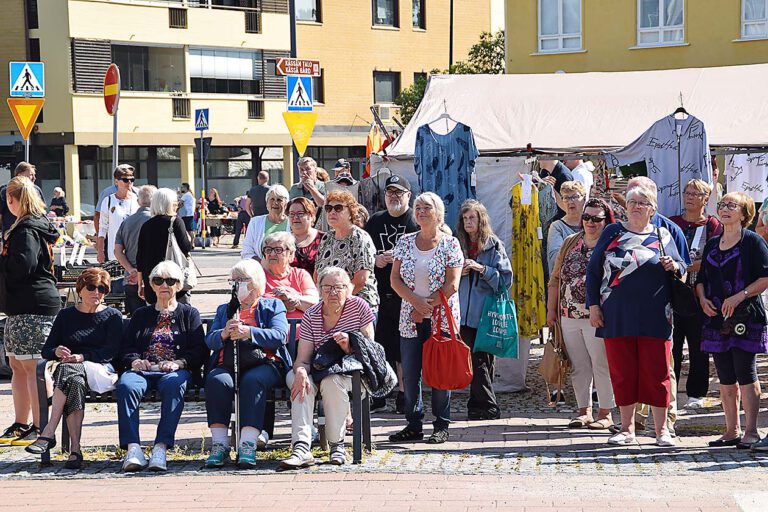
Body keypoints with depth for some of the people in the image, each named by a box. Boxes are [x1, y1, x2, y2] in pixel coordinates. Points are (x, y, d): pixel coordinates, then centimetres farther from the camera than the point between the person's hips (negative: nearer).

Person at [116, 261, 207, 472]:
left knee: (174, 385, -39)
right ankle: (133, 448, -42)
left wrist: (178, 363, -11)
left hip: (176, 370, -2)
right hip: (143, 369, 2)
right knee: (126, 384, -34)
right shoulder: (141, 315, 29)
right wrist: (134, 360, -6)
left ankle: (161, 447, -47)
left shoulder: (189, 314, 21)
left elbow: (200, 350, 8)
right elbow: (125, 347, 18)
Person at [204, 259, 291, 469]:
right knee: (216, 380, -31)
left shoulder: (273, 306, 18)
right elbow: (210, 340, 13)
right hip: (228, 365, 3)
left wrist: (248, 332, -18)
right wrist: (224, 333, -10)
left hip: (263, 364, -3)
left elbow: (279, 336, -3)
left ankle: (248, 445, -41)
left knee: (252, 381, -36)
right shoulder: (224, 309, 29)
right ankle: (219, 445, -33)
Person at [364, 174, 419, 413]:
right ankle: (378, 393, 13)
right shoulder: (375, 221, 16)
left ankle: (404, 394, 6)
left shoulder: (417, 222, 2)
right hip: (379, 293, 4)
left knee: (404, 347, -2)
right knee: (379, 343, 4)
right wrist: (375, 260, -1)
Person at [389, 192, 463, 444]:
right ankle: (413, 425, 13)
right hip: (410, 319, 4)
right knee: (409, 373, 4)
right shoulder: (405, 242, 7)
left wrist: (427, 307, -13)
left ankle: (441, 426, 9)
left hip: (441, 318, -4)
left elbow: (451, 285, -9)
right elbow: (395, 279, 3)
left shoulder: (450, 244, -3)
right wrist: (416, 301, -12)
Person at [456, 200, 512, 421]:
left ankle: (477, 405, 4)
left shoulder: (494, 246, 1)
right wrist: (459, 273, -1)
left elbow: (506, 278, -5)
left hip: (486, 312, -4)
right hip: (465, 312, 4)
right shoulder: (459, 246, 13)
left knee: (482, 360, -2)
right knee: (475, 360, 2)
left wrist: (481, 268, -14)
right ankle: (489, 408, 8)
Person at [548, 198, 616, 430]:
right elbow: (556, 278, 16)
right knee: (578, 366, 10)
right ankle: (584, 411, 20)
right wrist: (551, 309, 12)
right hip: (569, 316, 5)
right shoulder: (570, 243, 12)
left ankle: (605, 413, 8)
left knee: (601, 365, -1)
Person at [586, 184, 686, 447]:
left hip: (654, 316, 0)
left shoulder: (662, 235, 9)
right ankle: (627, 429, 15)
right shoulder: (612, 233, 9)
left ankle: (661, 429, 8)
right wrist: (593, 305, 1)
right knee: (622, 372, 4)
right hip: (617, 316, 1)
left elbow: (682, 267, 16)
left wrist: (674, 266, -8)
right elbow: (593, 270, 9)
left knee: (656, 372, -1)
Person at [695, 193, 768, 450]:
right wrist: (703, 299, 1)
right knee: (725, 378, 8)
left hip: (745, 319, -6)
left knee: (745, 375, -7)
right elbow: (701, 279, 20)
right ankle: (732, 431, 15)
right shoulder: (712, 245, 17)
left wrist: (740, 296, -19)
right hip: (717, 319, 6)